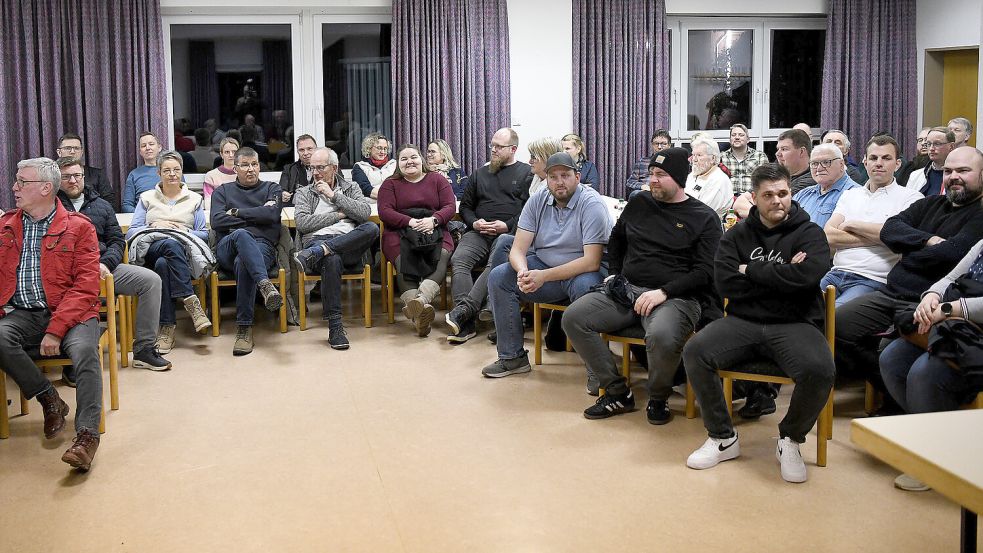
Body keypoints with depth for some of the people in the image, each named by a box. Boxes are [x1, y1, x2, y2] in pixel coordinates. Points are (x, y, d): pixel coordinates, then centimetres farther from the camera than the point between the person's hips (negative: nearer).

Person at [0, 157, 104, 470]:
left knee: (85, 350, -32)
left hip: (68, 313, -3)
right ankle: (51, 400, -12)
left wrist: (55, 330, -17)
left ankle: (87, 435, -29)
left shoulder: (78, 227, 2)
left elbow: (86, 287, -5)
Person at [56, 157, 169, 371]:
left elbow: (117, 241, 17)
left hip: (103, 265, 4)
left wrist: (105, 264, -5)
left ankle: (144, 349, -8)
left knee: (151, 280, -14)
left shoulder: (101, 205, 24)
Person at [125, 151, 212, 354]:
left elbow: (204, 234, 15)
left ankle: (167, 328, -41)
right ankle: (191, 301, -44)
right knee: (171, 245, -40)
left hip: (185, 251, 0)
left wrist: (184, 231, -4)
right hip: (150, 250, 0)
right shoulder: (147, 198, 22)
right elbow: (131, 233, 13)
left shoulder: (194, 199, 23)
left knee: (163, 264, -39)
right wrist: (155, 226, -4)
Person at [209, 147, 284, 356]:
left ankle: (244, 329, -40)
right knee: (241, 234, -37)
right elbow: (217, 221, 5)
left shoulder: (272, 189, 22)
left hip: (262, 246, -1)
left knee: (242, 263, -38)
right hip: (228, 247, 1)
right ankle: (265, 285, -57)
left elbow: (272, 215, 0)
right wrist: (256, 216, 3)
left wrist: (236, 212, 4)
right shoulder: (223, 191, 25)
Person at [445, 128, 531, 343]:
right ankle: (466, 323, -37)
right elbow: (465, 206, 27)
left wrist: (508, 225, -10)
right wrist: (474, 223, 5)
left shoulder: (527, 173, 12)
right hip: (479, 233, 4)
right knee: (458, 260, -26)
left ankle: (463, 310, -45)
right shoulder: (479, 174, 27)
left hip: (510, 234, -4)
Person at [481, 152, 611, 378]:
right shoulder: (537, 201, -1)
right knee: (498, 277, -11)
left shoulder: (592, 204, -18)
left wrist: (543, 276, -29)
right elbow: (518, 249, -4)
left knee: (585, 286, -39)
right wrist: (523, 272, -30)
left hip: (582, 271, -5)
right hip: (543, 267, 6)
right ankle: (513, 357, -2)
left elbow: (591, 261, -25)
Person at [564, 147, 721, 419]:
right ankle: (617, 393, -6)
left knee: (662, 336, -39)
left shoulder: (704, 217, 1)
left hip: (675, 296, -5)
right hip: (627, 289, 5)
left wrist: (664, 292, -17)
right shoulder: (638, 204, 15)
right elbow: (616, 240, 32)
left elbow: (704, 271, -6)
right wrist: (614, 274, 17)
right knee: (573, 317, -16)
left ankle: (658, 398, -6)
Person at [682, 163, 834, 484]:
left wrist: (751, 270, -7)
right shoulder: (737, 235, 13)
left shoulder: (809, 233, 6)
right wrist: (780, 277, -7)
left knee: (820, 371, -33)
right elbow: (725, 283, -3)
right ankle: (723, 438, -6)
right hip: (743, 322, 2)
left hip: (795, 324, -2)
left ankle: (790, 440, -2)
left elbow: (807, 274, -16)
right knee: (694, 352, -25)